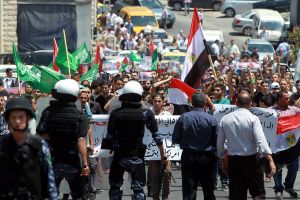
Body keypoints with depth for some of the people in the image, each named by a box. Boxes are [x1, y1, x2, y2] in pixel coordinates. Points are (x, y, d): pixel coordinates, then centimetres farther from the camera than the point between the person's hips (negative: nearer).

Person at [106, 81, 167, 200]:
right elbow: (156, 137, -5)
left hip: (118, 155, 2)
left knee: (115, 187, 15)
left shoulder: (115, 113, -5)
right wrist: (163, 155, 5)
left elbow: (110, 137, -1)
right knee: (138, 189, 3)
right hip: (136, 156, -1)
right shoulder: (146, 114, -9)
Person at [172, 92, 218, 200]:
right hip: (206, 157, 0)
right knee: (208, 191, 14)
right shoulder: (211, 119, -12)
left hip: (188, 156, 0)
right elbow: (217, 141, -9)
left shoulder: (183, 118, -7)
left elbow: (175, 140, -3)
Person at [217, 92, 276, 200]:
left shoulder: (225, 119, 1)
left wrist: (223, 159, 21)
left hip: (233, 160, 4)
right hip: (251, 160, -3)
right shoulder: (253, 119, -10)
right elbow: (261, 141, -20)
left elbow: (219, 143, 7)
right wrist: (270, 161, -22)